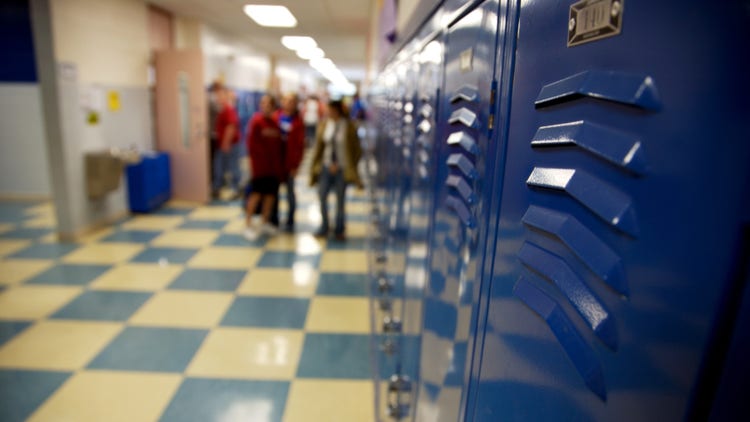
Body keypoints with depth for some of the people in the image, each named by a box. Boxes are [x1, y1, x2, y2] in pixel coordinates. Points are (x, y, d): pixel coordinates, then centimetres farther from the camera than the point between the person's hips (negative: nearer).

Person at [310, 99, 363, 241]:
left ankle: (339, 230, 18)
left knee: (340, 199, 5)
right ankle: (324, 227, 16)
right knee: (322, 196, 0)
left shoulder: (349, 127, -6)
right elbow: (319, 147, 6)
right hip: (327, 167, 3)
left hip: (342, 169, -3)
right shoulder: (324, 125, 2)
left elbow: (356, 149, -2)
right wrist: (330, 164, -1)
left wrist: (347, 166, -5)